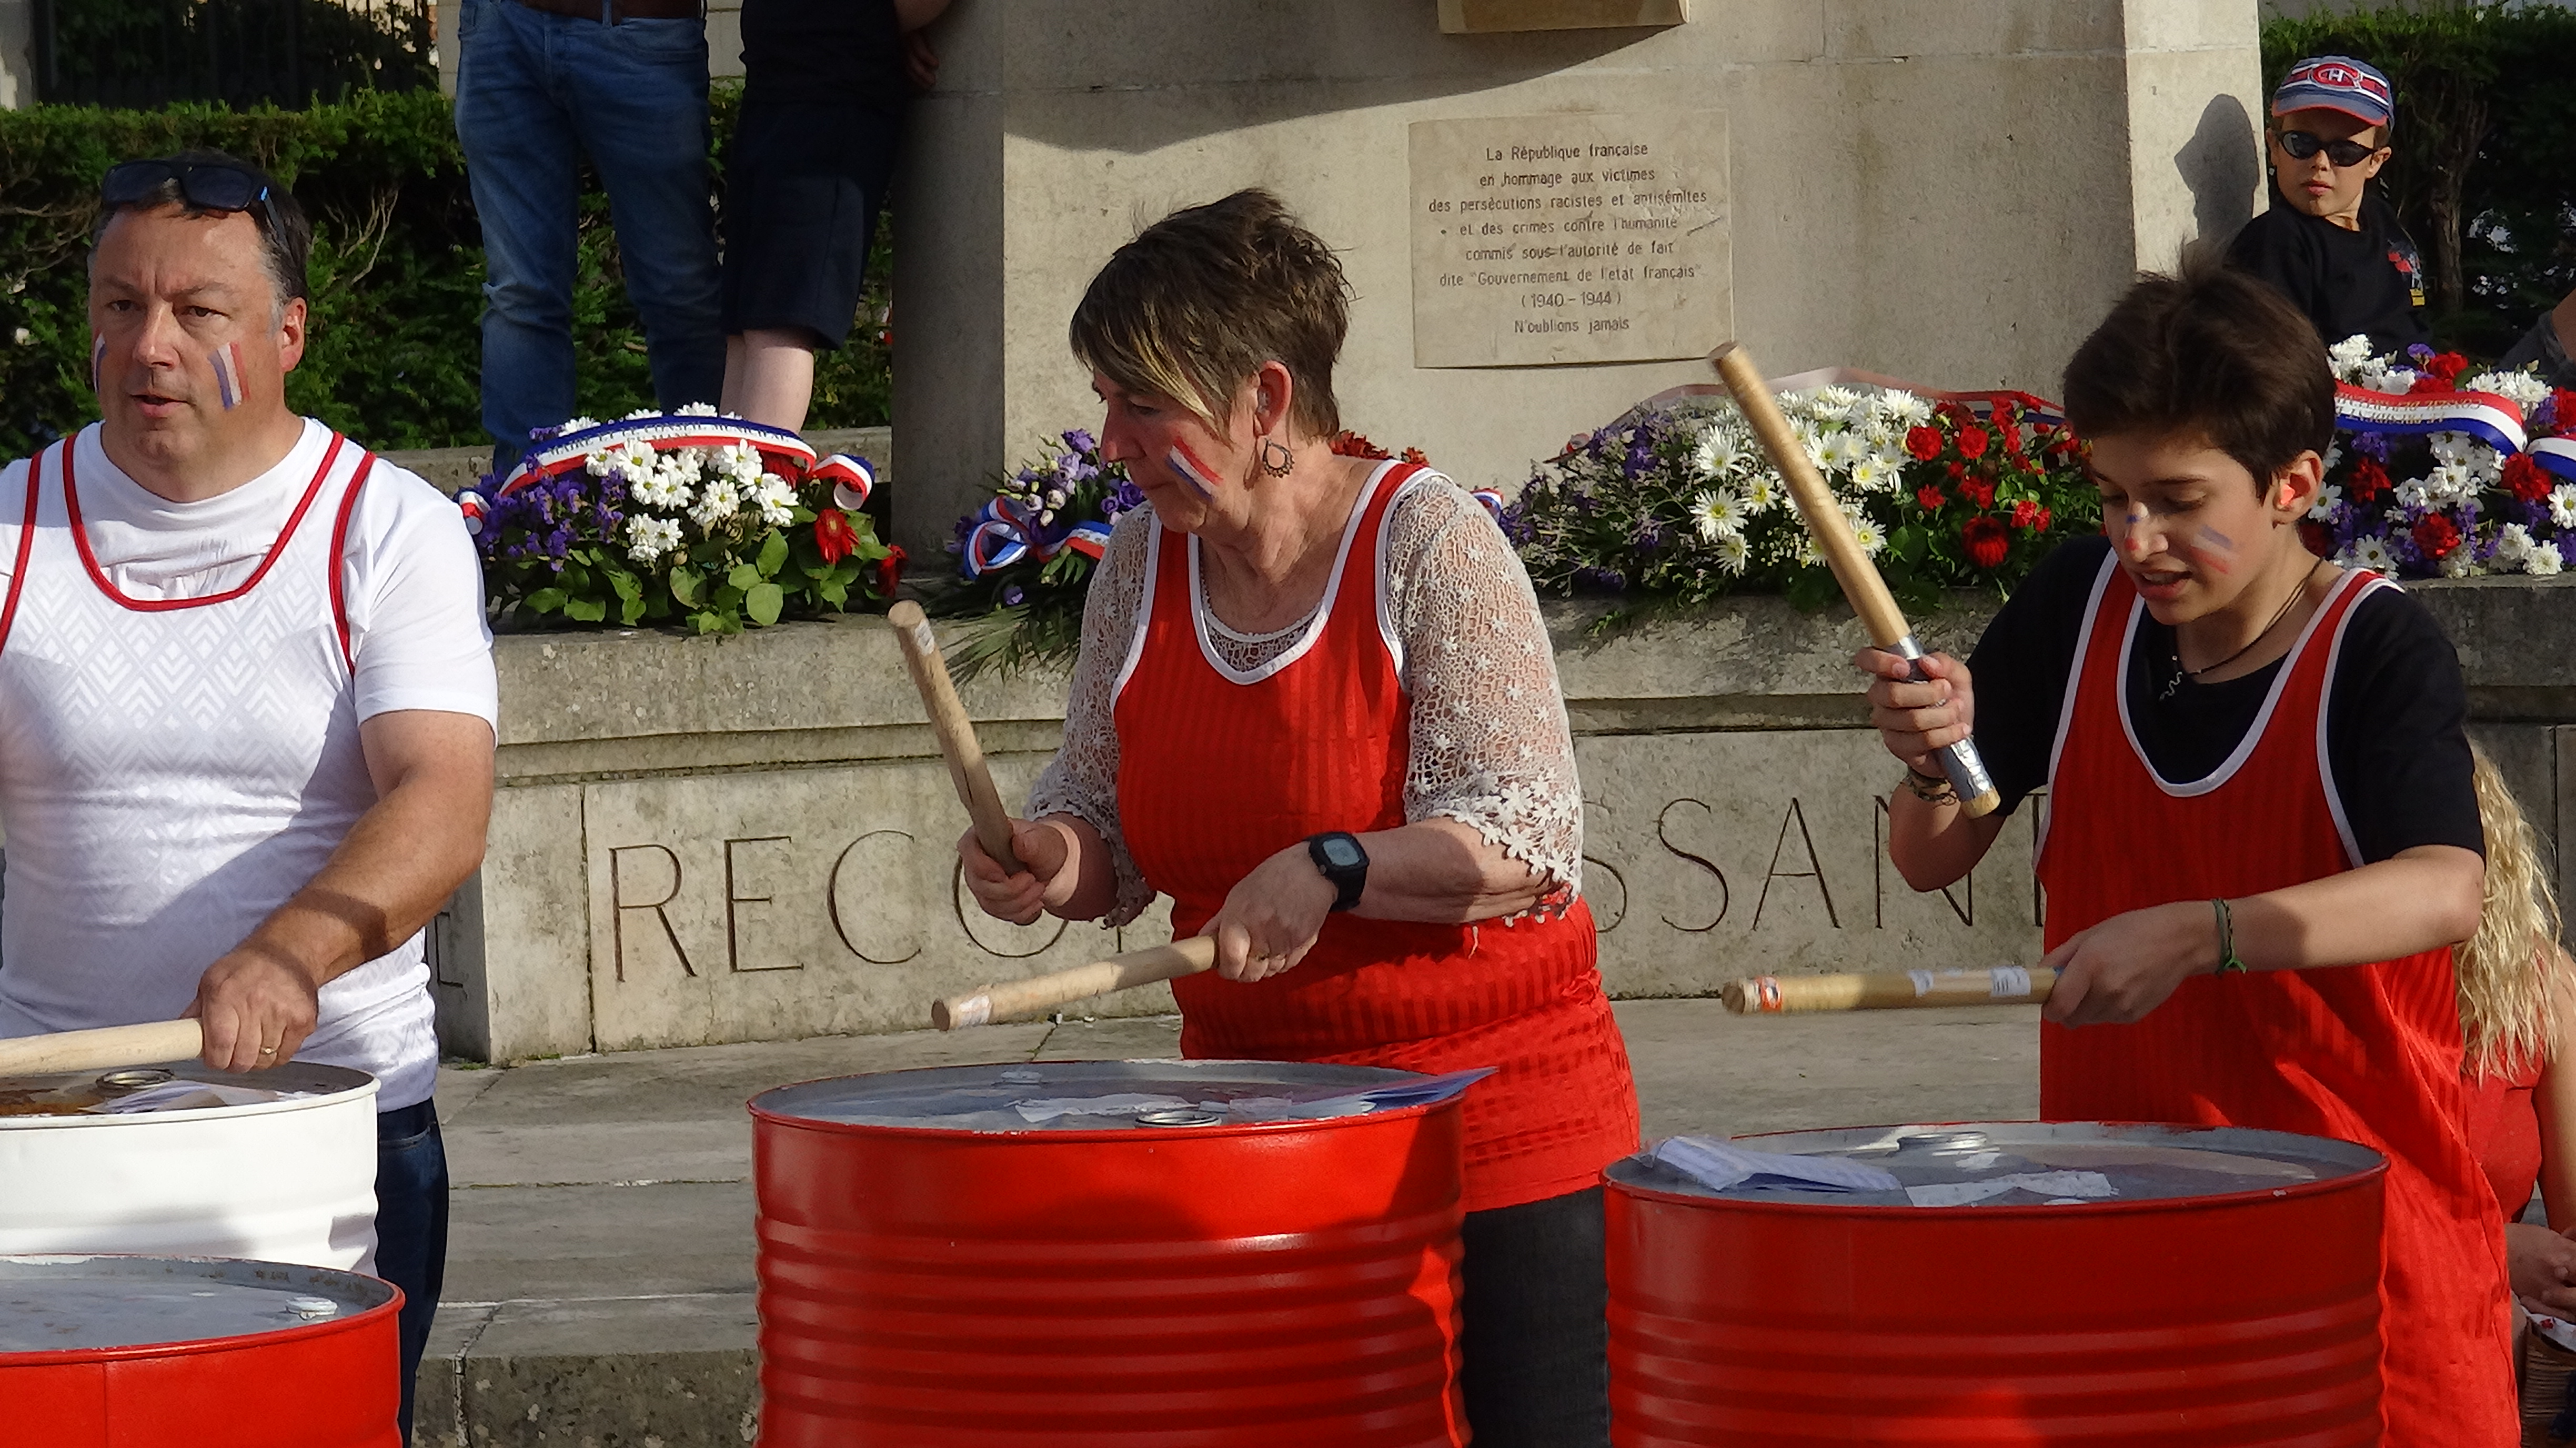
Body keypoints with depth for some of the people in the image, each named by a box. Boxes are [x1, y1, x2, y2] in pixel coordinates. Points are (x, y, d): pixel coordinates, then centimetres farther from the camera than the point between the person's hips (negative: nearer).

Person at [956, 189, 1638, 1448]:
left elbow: (1527, 838, -17)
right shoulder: (1141, 563, 5)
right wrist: (1052, 859, -9)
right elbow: (1113, 830, 13)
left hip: (1499, 1122, -5)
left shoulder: (1429, 543, -12)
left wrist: (1335, 870, -31)